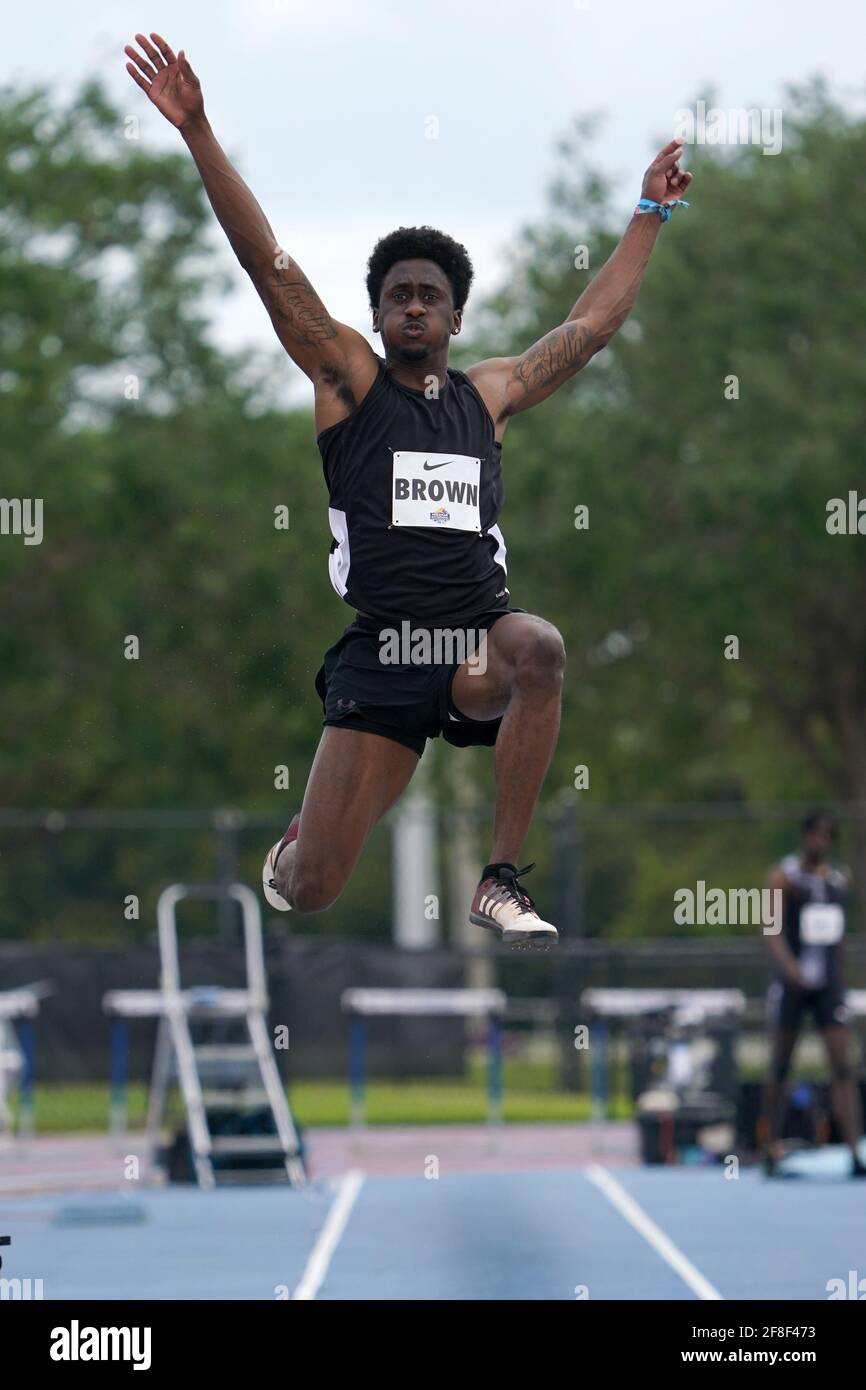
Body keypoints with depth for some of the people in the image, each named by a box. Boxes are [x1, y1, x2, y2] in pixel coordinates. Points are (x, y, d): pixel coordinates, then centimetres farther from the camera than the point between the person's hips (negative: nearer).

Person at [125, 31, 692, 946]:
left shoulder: (489, 393, 15)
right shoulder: (348, 379, 6)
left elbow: (592, 325, 24)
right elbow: (266, 262, -1)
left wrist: (651, 212, 28)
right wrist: (197, 134, -8)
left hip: (478, 638, 2)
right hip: (380, 652, -2)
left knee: (540, 648, -37)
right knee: (310, 891, -5)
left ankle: (500, 880, -25)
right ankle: (300, 836, 39)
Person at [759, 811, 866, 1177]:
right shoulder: (784, 876, -4)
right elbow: (771, 929, -15)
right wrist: (790, 965, -31)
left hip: (828, 984, 3)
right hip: (791, 983, -3)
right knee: (780, 1067, 4)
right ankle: (772, 1150, 17)